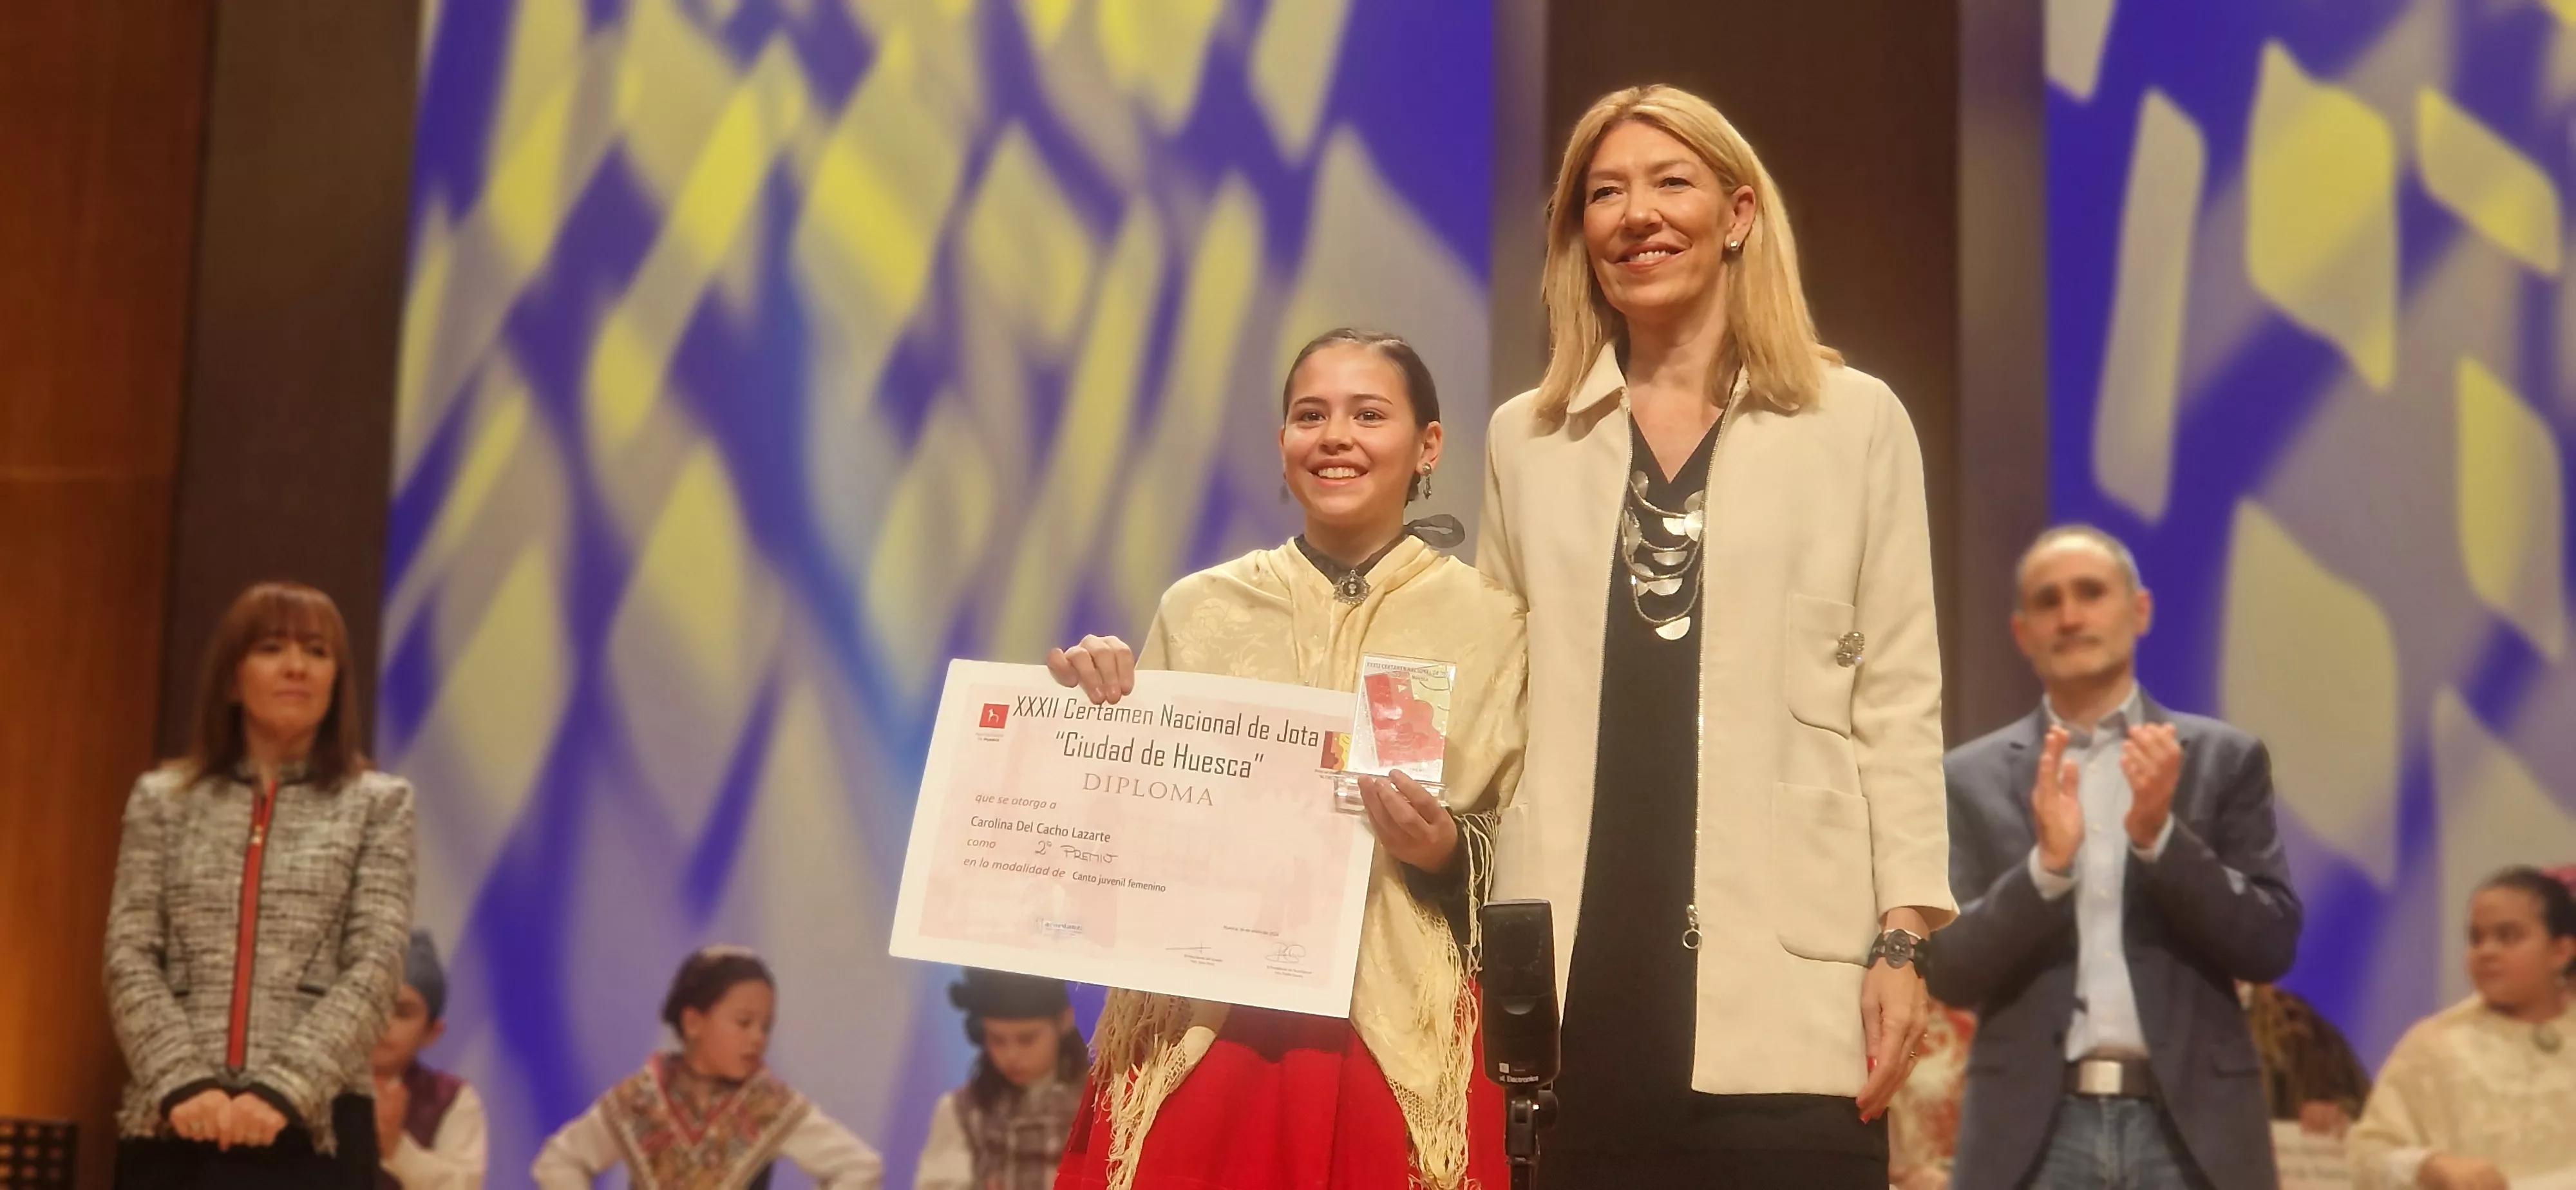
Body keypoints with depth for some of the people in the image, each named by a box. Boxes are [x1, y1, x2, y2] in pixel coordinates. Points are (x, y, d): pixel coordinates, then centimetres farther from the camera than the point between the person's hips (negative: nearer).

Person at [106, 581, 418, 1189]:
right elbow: (129, 960, 5)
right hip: (169, 1123, 2)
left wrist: (282, 1091, -15)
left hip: (312, 1129, -1)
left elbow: (373, 968, -2)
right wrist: (183, 1084, -12)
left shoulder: (377, 804, 9)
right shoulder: (163, 799, 13)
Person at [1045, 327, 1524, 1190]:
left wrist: (1448, 853, -16)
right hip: (1204, 1029, 2)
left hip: (1404, 1040, -1)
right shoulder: (1198, 609, 7)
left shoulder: (1491, 622, 1)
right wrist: (1095, 715, -5)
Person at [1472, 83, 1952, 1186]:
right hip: (1572, 975, 2)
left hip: (1784, 971, -2)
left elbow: (1898, 698, 4)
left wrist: (1902, 940, -3)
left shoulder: (1857, 420, 7)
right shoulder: (1524, 438, 13)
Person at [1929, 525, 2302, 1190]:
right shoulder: (1973, 777, 9)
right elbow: (1946, 971, 1)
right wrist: (2046, 864, -15)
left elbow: (2271, 947, 2)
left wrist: (2161, 835, -13)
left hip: (2191, 1129, 0)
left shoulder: (2223, 759, 9)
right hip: (2035, 1134, 0)